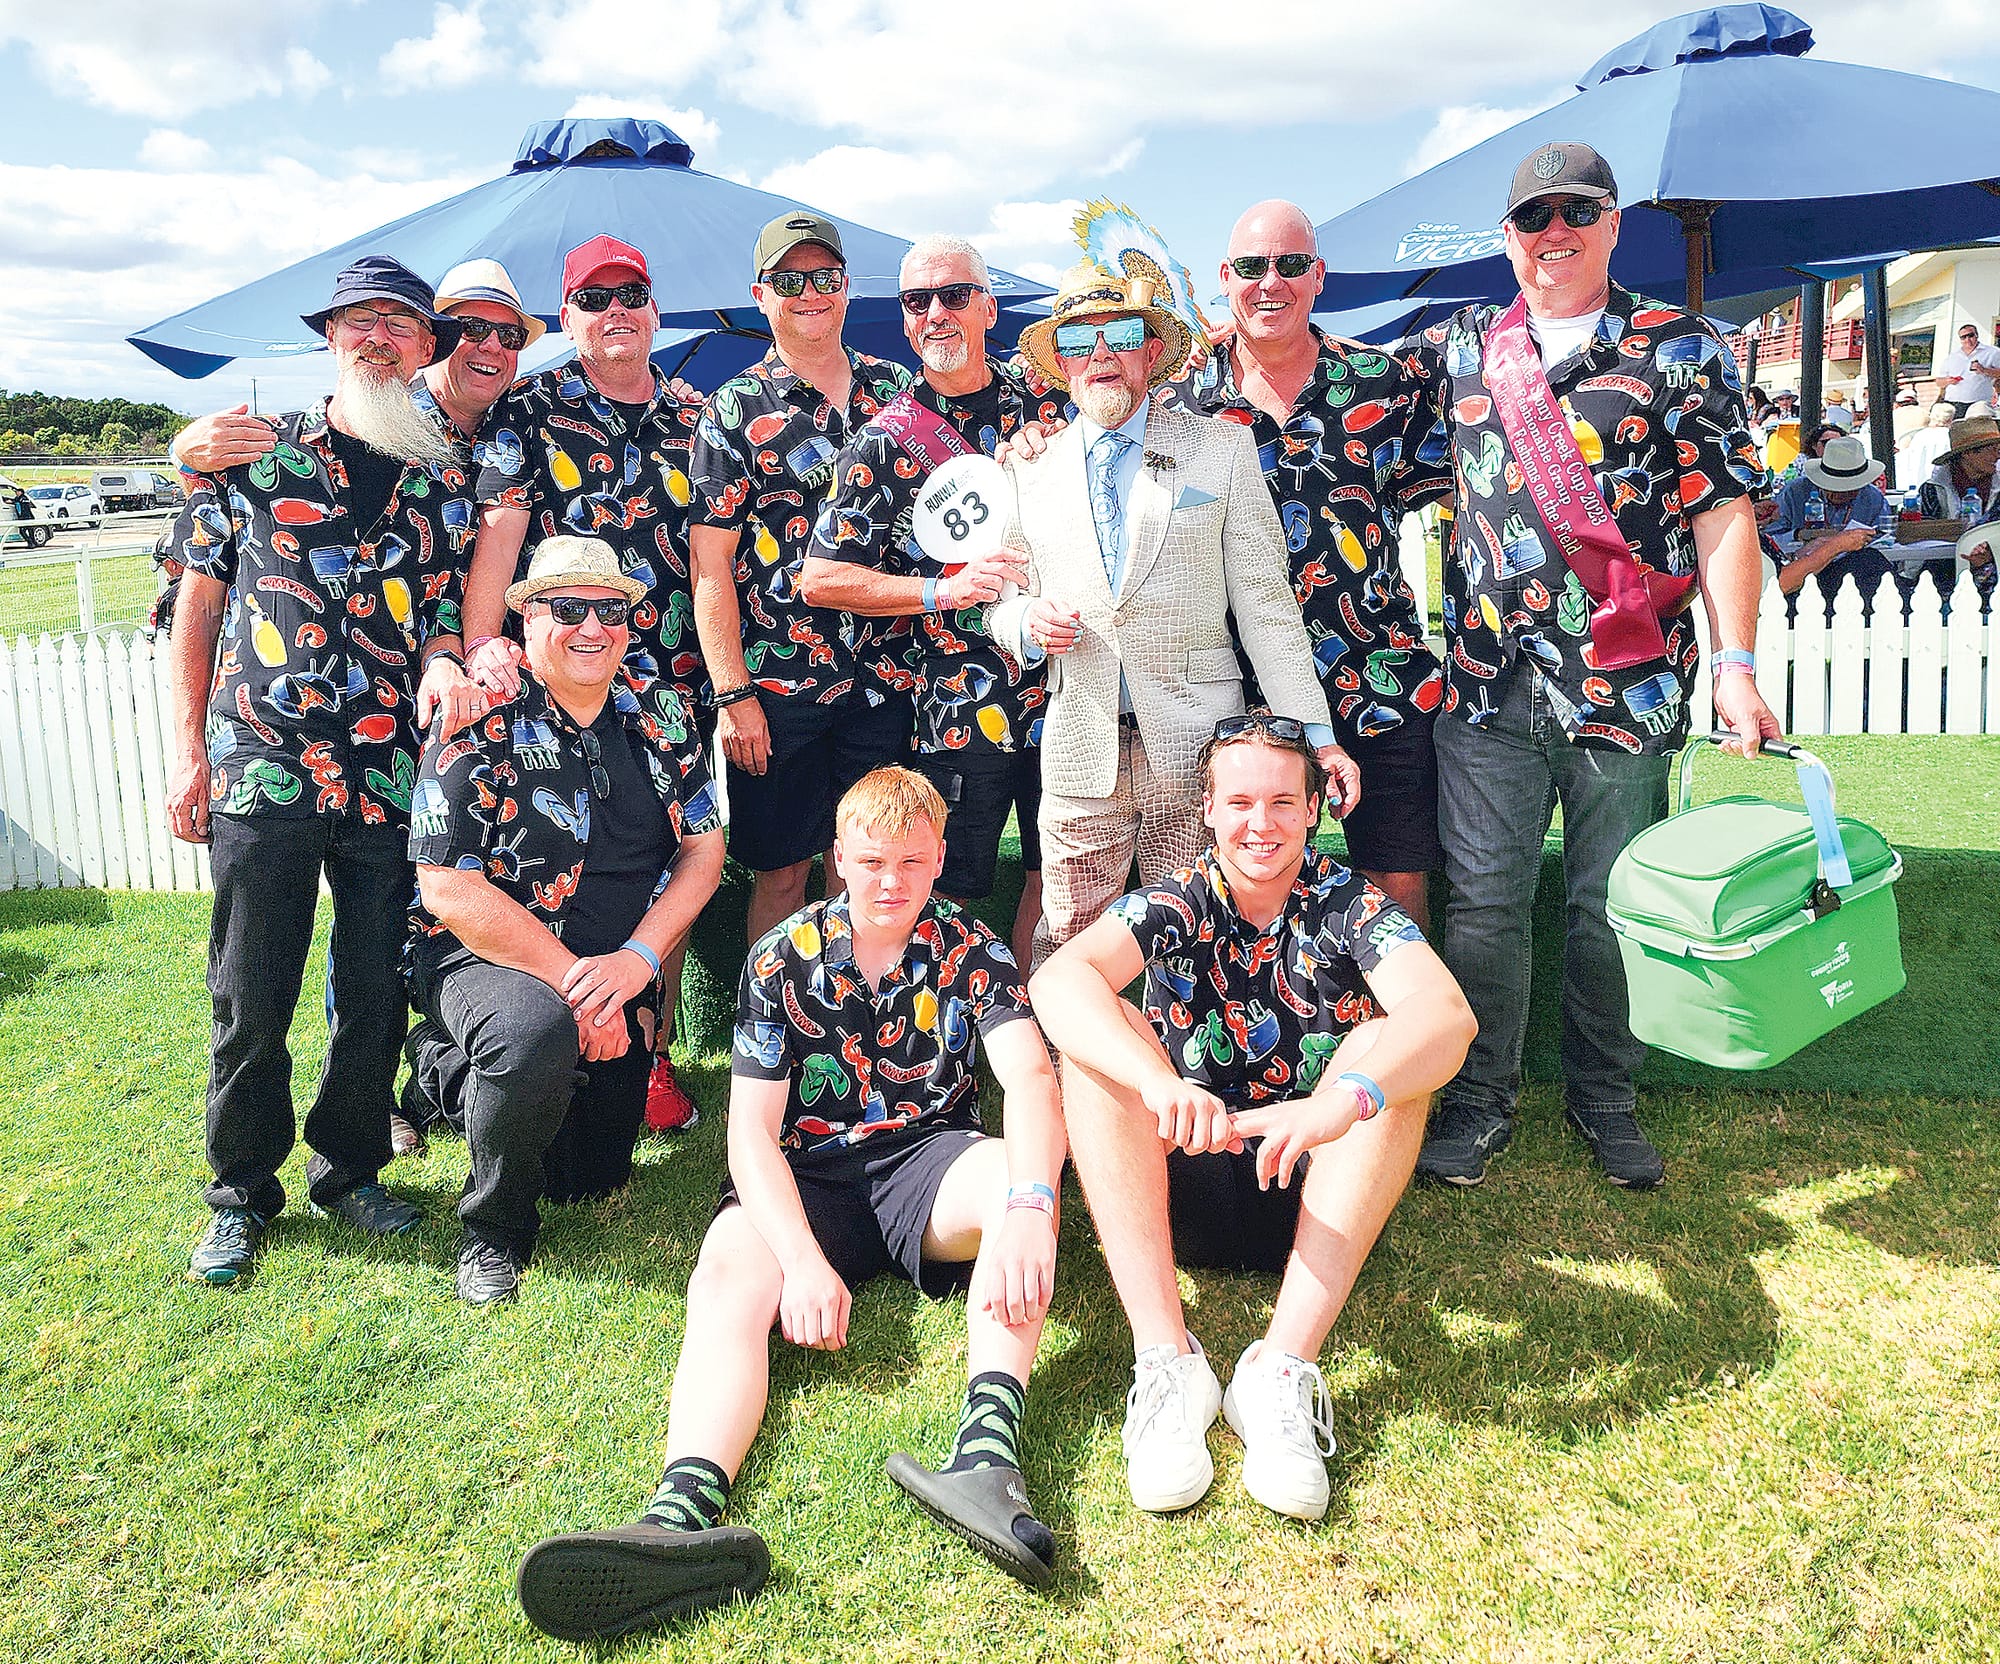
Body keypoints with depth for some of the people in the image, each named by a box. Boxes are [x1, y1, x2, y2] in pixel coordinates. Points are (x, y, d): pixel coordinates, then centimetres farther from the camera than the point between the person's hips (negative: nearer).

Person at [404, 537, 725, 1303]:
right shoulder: (480, 724, -16)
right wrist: (570, 980, -23)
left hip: (615, 979, 6)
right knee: (538, 1032, -40)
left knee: (593, 1177, 10)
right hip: (483, 959, -5)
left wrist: (638, 956, -15)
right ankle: (493, 1229, -10)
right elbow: (449, 890, -20)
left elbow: (704, 847, 0)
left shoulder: (656, 716, 0)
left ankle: (461, 1075, 40)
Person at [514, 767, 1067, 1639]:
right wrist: (804, 1260, -26)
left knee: (1019, 1178, -32)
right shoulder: (784, 960, -3)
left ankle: (988, 1448, -49)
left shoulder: (971, 951, -2)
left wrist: (1027, 1205, -39)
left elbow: (1030, 1078, -17)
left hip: (925, 1158, 0)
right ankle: (684, 1513, -55)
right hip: (805, 1178, 0)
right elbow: (751, 1131, -8)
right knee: (727, 1283, -30)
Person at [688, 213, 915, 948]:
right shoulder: (736, 409, -2)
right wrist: (733, 695, -12)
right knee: (782, 867, 4)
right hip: (777, 687, -3)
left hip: (882, 680, 3)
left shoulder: (897, 388, 10)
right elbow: (711, 564, -6)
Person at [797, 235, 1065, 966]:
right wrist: (942, 591, -16)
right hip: (955, 707, -4)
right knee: (955, 895, 3)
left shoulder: (1044, 403, 7)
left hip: (1058, 686, 4)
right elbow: (821, 578, -6)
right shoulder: (884, 443, -4)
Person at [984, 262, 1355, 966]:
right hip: (1079, 752, 2)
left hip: (1198, 747, -1)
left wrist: (1314, 734, -3)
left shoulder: (1222, 448, 6)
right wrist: (1029, 622, -8)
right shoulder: (1029, 469, 11)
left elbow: (1265, 601, 3)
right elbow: (1000, 602, 17)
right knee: (1067, 950, 3)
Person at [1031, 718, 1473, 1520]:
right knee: (1102, 1039, -22)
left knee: (1389, 1047, -24)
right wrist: (1159, 1081, -44)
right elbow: (1058, 981, -26)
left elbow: (1448, 1014, -26)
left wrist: (1345, 1098, -46)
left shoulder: (1349, 905, -5)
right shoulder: (1175, 904, -4)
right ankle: (1166, 1361, -31)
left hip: (1316, 1202, 0)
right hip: (1188, 1194, 1)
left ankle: (1283, 1369, -32)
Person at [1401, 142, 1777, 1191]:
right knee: (1484, 900, 4)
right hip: (1488, 683, 1)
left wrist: (1736, 664, -10)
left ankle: (1602, 1095, 28)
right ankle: (1480, 1098, 20)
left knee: (1611, 906, 8)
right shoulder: (1460, 348, 11)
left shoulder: (1685, 353, 5)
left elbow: (1723, 516, -1)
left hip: (1630, 689, -1)